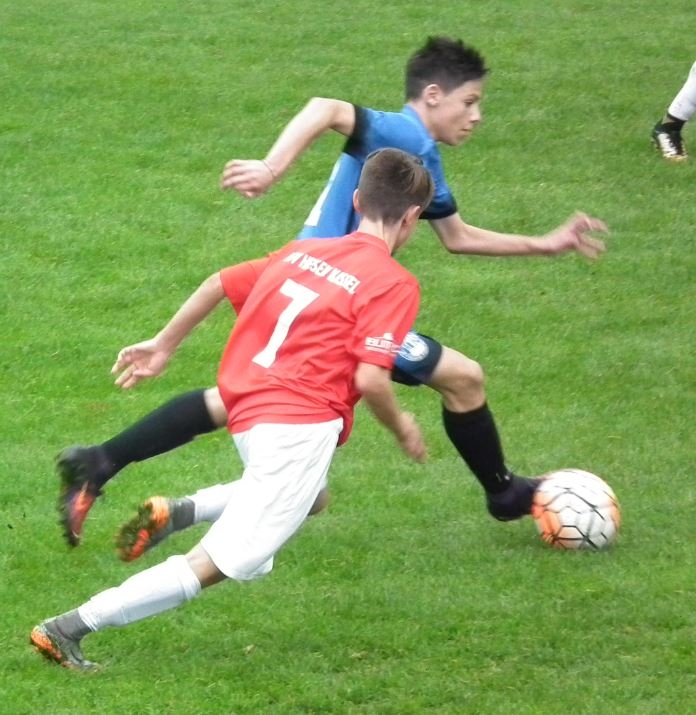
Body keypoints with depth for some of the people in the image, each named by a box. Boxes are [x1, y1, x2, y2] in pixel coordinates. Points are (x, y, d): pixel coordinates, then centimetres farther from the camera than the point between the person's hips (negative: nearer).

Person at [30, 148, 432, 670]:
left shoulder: (303, 252, 16)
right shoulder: (394, 283, -5)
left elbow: (219, 283, 20)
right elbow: (370, 378, -14)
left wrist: (164, 346, 31)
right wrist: (401, 427, 4)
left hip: (248, 410, 8)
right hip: (302, 425, -8)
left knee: (306, 498, 36)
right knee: (222, 563, -7)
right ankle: (70, 628, -16)